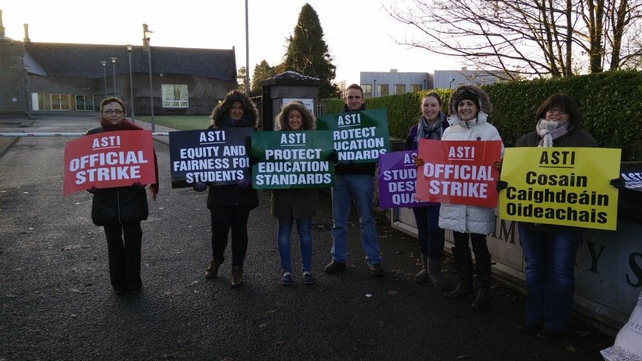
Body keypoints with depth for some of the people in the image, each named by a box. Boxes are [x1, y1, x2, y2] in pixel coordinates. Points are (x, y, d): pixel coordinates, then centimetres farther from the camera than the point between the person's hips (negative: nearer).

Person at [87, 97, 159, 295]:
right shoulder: (93, 135, 1)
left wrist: (152, 183, -14)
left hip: (132, 196, -1)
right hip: (106, 197, 1)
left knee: (132, 240, 7)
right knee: (114, 241, 11)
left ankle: (133, 282, 19)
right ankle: (118, 283, 23)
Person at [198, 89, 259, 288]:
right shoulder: (214, 129, 2)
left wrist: (251, 177, -17)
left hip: (243, 189, 1)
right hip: (220, 189, -1)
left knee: (239, 229, 8)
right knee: (219, 228, 0)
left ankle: (237, 269, 22)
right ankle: (217, 258, 32)